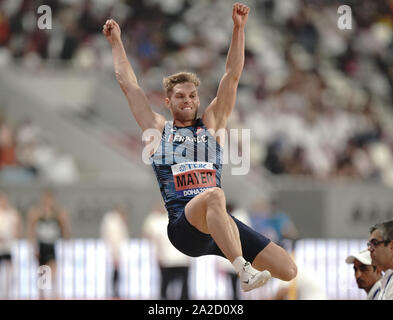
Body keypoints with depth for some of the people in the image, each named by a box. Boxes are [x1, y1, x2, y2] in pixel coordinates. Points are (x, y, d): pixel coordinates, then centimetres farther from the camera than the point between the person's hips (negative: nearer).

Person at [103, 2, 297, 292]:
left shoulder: (211, 125, 21)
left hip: (221, 224, 4)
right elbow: (128, 83, 21)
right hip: (182, 223, -4)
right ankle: (244, 272, -52)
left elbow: (232, 77, 15)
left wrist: (239, 29, 8)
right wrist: (116, 42, 25)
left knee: (288, 270, -10)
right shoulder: (158, 129, 17)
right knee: (214, 195, -41)